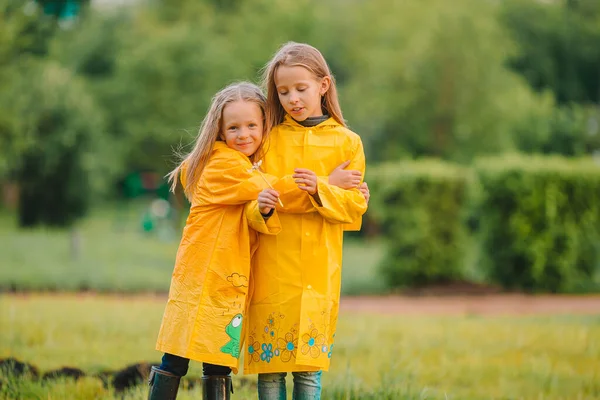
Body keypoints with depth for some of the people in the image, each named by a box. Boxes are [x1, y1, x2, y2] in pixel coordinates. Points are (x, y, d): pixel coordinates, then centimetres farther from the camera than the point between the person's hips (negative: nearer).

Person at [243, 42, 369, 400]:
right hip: (271, 269, 1)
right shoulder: (269, 138, 8)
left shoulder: (347, 143, 6)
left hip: (318, 272, 0)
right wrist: (260, 209, -18)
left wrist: (321, 190, -16)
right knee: (269, 363, -1)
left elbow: (355, 206, 2)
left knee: (310, 365, 0)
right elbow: (250, 201, 5)